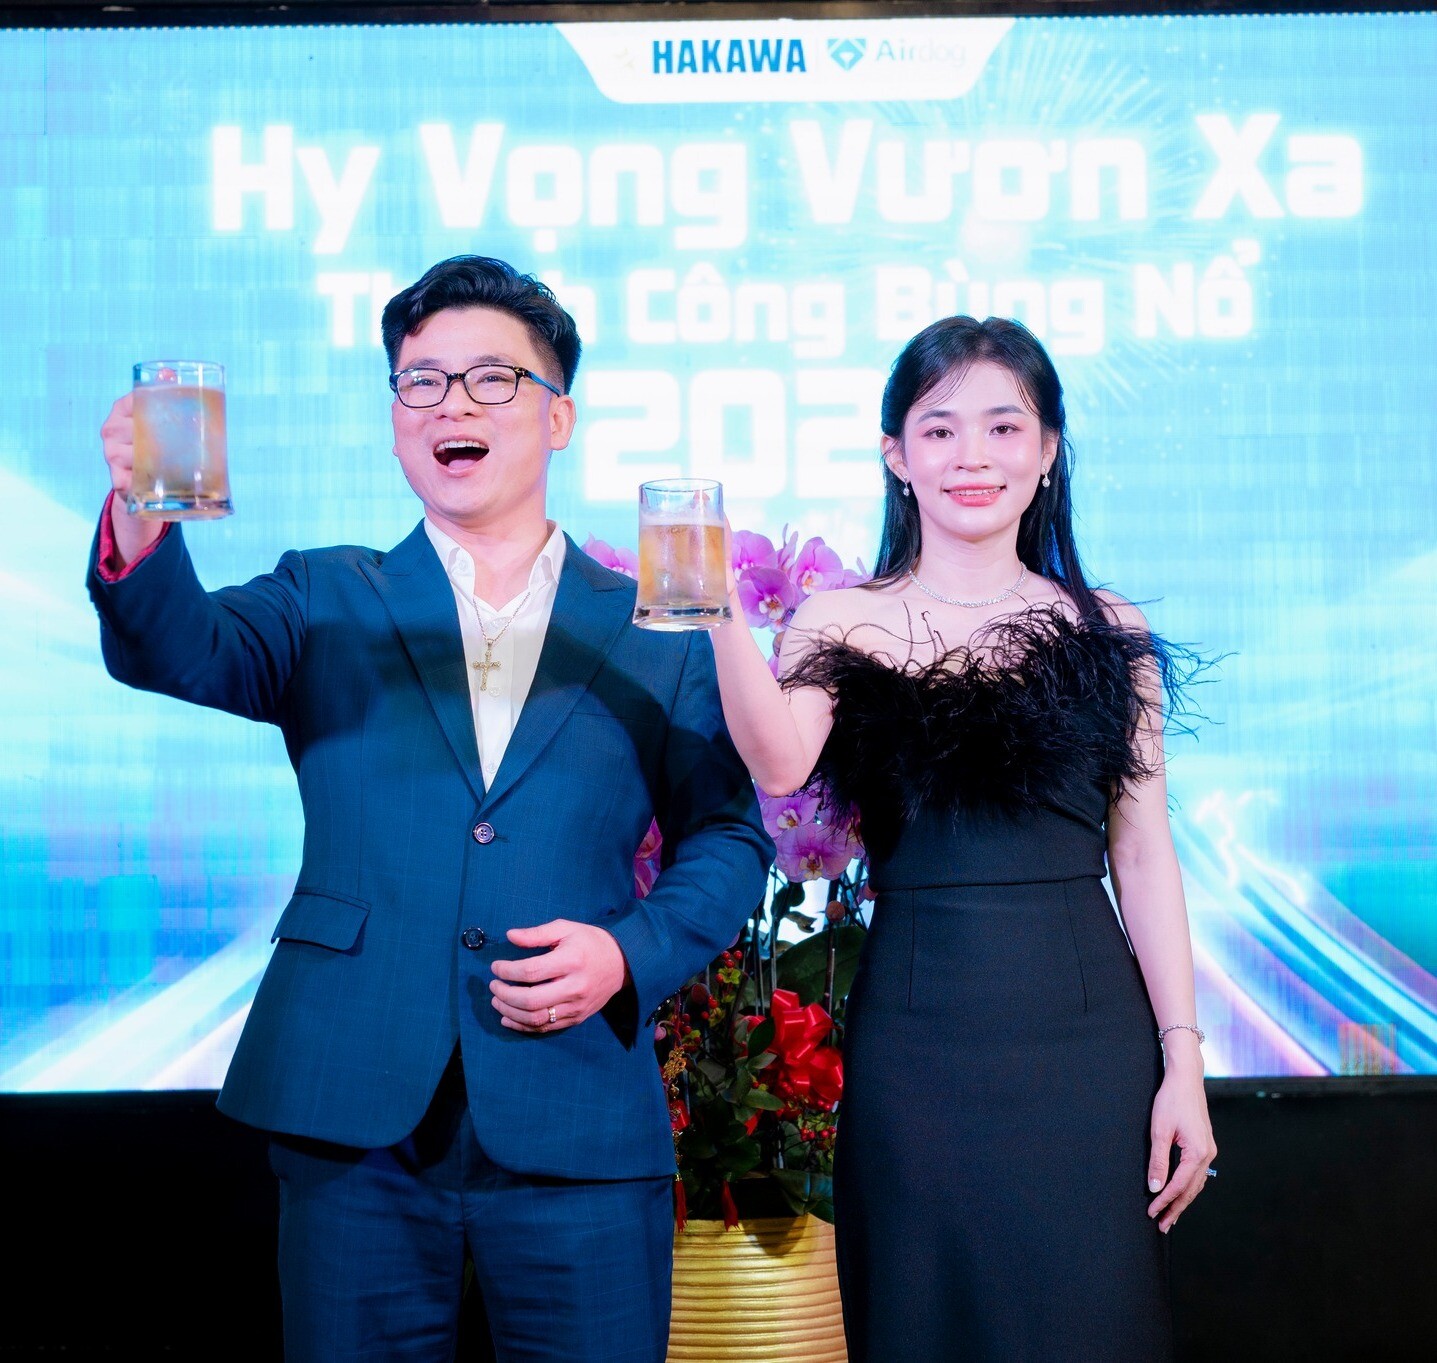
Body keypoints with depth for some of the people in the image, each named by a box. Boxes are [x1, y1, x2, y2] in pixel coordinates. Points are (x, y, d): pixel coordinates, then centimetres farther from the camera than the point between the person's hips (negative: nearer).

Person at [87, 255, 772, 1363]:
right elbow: (183, 651, -8)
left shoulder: (655, 632, 9)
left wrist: (628, 953, -9)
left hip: (579, 1139, 0)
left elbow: (726, 840, 9)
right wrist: (141, 530, -30)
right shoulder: (329, 602, 10)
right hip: (356, 1118, 1)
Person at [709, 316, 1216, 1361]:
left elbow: (1142, 853, 6)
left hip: (1088, 1031, 1)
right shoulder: (844, 625, 3)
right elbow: (782, 764, -16)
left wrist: (1183, 1059, 1)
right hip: (917, 1032, -1)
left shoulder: (1106, 634, 6)